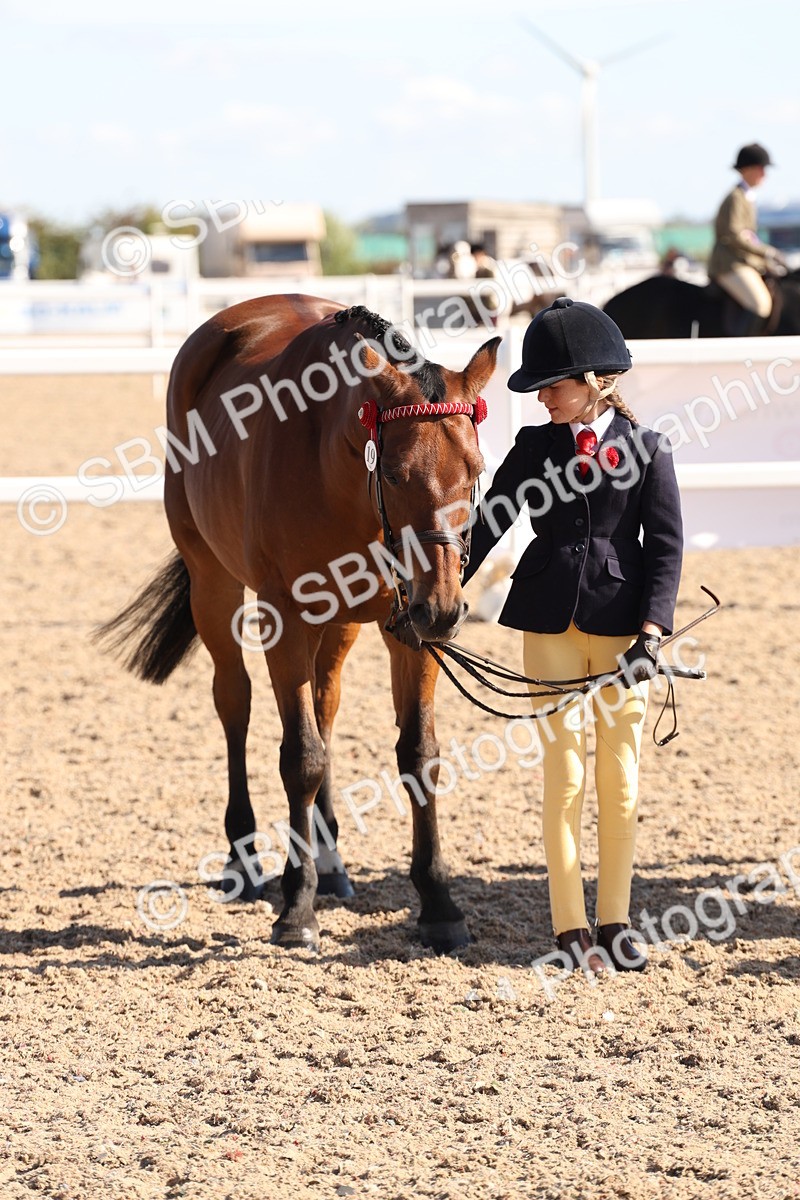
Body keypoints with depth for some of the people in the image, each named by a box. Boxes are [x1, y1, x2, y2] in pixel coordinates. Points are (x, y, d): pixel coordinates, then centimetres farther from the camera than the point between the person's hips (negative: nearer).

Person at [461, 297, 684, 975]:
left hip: (620, 626, -1)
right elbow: (488, 528, 9)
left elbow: (666, 545, -3)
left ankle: (615, 924, 15)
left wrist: (652, 632, -12)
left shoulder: (646, 449, 0)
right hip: (550, 625, 1)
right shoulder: (534, 447, 5)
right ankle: (570, 928, 6)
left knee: (621, 778, 5)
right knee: (564, 774, 1)